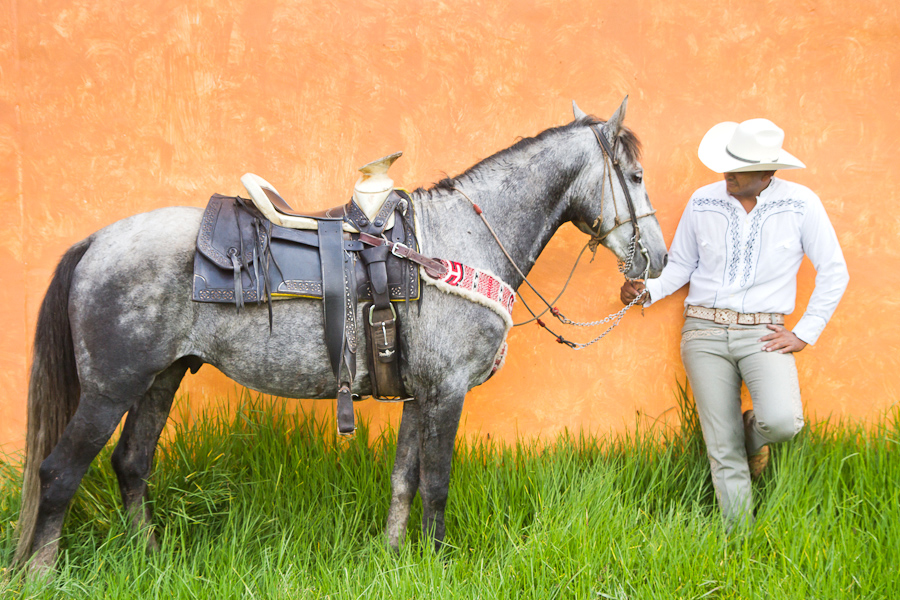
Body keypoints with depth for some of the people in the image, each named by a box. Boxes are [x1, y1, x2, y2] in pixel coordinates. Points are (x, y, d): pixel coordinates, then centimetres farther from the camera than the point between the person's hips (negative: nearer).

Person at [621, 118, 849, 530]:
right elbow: (680, 264, 13)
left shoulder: (801, 204, -4)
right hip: (705, 331, 2)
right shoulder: (702, 202, 2)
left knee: (782, 421, -26)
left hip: (764, 333, -1)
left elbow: (834, 272, 3)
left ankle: (754, 433, 12)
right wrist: (648, 291, -7)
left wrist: (805, 333, -2)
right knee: (723, 452, 0)